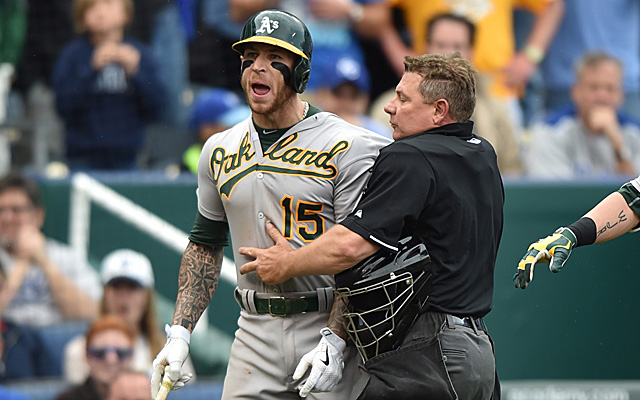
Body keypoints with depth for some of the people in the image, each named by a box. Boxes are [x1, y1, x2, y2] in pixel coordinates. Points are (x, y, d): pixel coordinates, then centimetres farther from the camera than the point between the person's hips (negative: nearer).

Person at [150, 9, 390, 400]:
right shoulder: (219, 152, 12)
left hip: (327, 324, -4)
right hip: (256, 333, 4)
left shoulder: (349, 148, -6)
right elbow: (205, 247, 21)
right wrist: (180, 332, 10)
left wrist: (334, 342, -20)